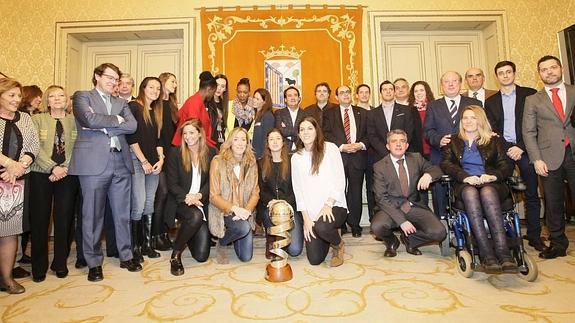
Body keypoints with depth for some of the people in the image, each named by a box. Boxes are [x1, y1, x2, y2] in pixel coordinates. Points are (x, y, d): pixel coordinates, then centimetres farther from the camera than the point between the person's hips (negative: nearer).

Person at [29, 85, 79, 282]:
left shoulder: (75, 120, 6)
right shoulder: (37, 119, 6)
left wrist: (64, 168, -11)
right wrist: (53, 168, -13)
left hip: (68, 175, 0)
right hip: (41, 175, 0)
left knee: (64, 219, 3)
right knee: (39, 219, 4)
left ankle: (60, 263, 18)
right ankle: (39, 266, 18)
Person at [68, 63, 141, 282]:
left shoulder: (121, 103, 20)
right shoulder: (82, 97, 9)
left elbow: (132, 126, 2)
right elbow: (90, 119, -12)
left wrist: (103, 126, -6)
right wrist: (116, 120, 1)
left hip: (121, 163, 4)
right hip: (94, 163, -4)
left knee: (122, 214, 9)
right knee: (93, 215, 3)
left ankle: (126, 256, 21)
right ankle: (94, 263, 15)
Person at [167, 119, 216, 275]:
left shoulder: (211, 153, 6)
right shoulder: (176, 154, 4)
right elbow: (172, 184, -1)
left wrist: (199, 195, -16)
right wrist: (186, 197, -18)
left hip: (202, 202, 1)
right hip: (181, 202, -1)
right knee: (195, 215, -38)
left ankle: (189, 237, 30)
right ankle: (176, 254, -13)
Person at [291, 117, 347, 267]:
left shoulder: (330, 148, 0)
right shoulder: (296, 157, 9)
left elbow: (340, 180, -5)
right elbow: (298, 189, 5)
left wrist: (328, 205, -16)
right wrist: (306, 218, -3)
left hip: (334, 206, -3)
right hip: (311, 212, 3)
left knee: (322, 226, -36)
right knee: (315, 259, -3)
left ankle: (338, 244, 1)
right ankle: (330, 235, 31)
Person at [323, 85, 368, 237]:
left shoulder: (362, 113, 15)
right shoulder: (329, 114, 10)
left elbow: (369, 133, 10)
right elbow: (327, 135, 0)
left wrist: (361, 145, -9)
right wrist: (342, 146, -12)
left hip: (358, 156, 1)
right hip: (338, 156, -1)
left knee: (356, 191, 4)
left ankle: (354, 224, 15)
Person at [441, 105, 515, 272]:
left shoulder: (494, 141, 21)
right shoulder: (453, 141, 21)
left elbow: (507, 166, 10)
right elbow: (446, 164, 5)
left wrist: (493, 175, -13)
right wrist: (465, 177, -13)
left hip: (491, 183, 0)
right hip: (465, 185, 0)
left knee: (487, 192, -37)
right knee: (470, 193, -37)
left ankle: (503, 251, -43)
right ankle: (487, 254, -42)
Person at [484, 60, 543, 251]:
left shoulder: (529, 94, 7)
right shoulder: (490, 101, 12)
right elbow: (492, 130, 6)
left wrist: (521, 148, -9)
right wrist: (508, 149, -7)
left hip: (525, 150, -1)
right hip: (503, 150, 1)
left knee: (531, 195, 3)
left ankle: (534, 236, 12)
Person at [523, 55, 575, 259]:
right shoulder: (533, 100, 11)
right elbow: (529, 132, 5)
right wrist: (536, 159, -4)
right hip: (550, 158, 0)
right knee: (554, 204, 4)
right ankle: (558, 244, 16)